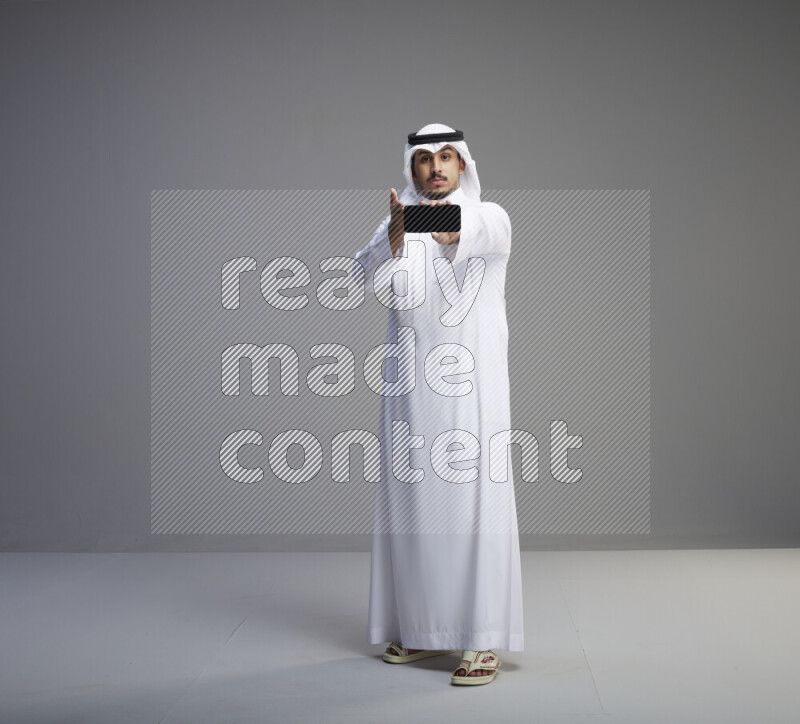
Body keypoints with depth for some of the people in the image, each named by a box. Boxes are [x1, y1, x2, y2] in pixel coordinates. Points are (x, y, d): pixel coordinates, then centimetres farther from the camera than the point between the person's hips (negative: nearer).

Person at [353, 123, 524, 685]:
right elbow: (372, 276, -9)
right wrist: (396, 233, -29)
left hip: (471, 385, -4)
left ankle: (483, 640, -5)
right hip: (410, 388, 4)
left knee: (474, 501, -8)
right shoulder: (396, 226, 12)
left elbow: (480, 234, -23)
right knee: (411, 502, 7)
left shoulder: (491, 218, 3)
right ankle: (424, 629, 19)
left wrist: (452, 230, -46)